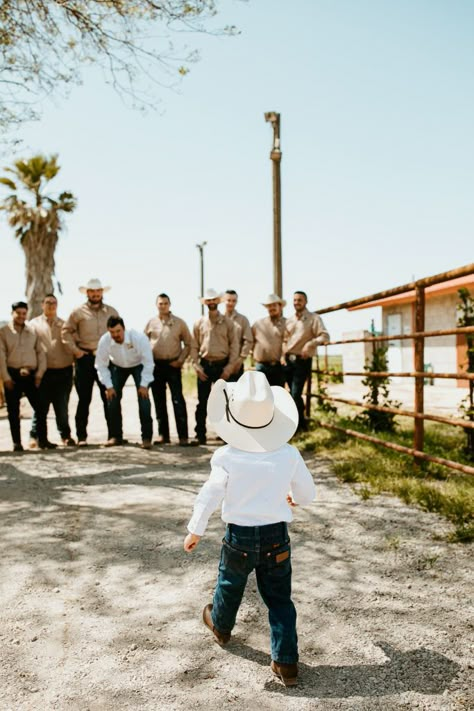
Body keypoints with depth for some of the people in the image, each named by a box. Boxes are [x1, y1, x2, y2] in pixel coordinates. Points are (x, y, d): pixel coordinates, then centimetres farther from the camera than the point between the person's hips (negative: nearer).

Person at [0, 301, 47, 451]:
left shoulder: (33, 331, 10)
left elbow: (41, 352, 8)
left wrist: (40, 373, -1)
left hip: (31, 375, 1)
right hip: (13, 375, -1)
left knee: (40, 408, -2)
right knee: (13, 411, 3)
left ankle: (43, 440, 7)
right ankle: (17, 443, 11)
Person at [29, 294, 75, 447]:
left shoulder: (63, 324, 13)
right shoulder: (34, 324, 6)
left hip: (63, 371, 2)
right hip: (44, 372, -2)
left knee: (62, 407, 9)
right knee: (41, 406, 2)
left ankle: (65, 436, 20)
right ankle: (35, 436, 13)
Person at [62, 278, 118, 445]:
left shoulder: (111, 311, 10)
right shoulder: (78, 312, 3)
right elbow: (66, 332, 3)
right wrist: (75, 350, -4)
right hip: (85, 358, -2)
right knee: (84, 399, 2)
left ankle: (113, 434, 11)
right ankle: (81, 436, 8)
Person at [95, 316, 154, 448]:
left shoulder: (139, 338, -34)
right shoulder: (104, 341, -28)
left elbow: (148, 362, -26)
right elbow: (101, 365, -15)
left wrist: (144, 385, -25)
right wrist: (109, 386, -17)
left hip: (139, 365, -3)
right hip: (117, 366, 3)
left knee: (143, 398, -16)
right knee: (112, 398, -4)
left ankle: (146, 438, -8)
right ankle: (115, 436, 10)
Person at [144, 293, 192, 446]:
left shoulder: (179, 323, 3)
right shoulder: (151, 323, 7)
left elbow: (188, 344, 6)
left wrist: (180, 360, -4)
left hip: (173, 365, -3)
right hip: (155, 365, 3)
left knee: (178, 400, -8)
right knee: (159, 401, 8)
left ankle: (183, 436, -6)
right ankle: (163, 434, 16)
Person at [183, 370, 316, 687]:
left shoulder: (227, 458, -18)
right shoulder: (289, 454, -11)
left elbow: (209, 496, -12)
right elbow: (308, 493, 2)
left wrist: (195, 531, 2)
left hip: (240, 537, 0)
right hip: (277, 536, 1)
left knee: (230, 586, 26)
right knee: (280, 599, 14)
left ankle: (221, 626, 53)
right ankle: (286, 662, 16)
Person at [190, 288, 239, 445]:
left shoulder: (227, 322, 2)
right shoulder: (199, 323, 7)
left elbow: (234, 346, 0)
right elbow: (194, 346, 7)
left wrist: (229, 368, -7)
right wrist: (196, 366, -3)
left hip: (222, 366, -1)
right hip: (205, 366, 1)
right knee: (202, 402, 3)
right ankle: (200, 435, 9)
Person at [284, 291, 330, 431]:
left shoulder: (314, 318, -4)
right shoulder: (289, 320, 13)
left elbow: (324, 336, -14)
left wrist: (310, 344, -27)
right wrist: (284, 355, 6)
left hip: (302, 361, -6)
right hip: (289, 360, 6)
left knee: (295, 394, -10)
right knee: (294, 394, 11)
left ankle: (296, 425, 3)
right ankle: (301, 422, 25)